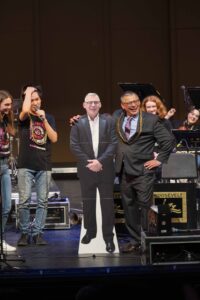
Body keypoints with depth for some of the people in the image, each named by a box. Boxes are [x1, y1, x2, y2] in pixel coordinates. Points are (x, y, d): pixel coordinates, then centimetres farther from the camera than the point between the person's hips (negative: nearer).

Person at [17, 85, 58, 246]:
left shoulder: (48, 118, 11)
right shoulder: (24, 116, 3)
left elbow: (54, 138, -1)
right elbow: (25, 110, -23)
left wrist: (44, 119, -8)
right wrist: (28, 91, -8)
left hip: (44, 166, 2)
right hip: (26, 165, -2)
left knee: (43, 201, 1)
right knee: (24, 201, -5)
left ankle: (38, 233, 7)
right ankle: (25, 232, 6)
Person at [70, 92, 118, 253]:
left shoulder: (109, 120, 0)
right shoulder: (78, 122, 0)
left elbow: (114, 143, -6)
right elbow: (74, 145, -4)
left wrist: (100, 161, -16)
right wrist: (88, 162, -13)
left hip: (105, 169, -1)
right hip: (86, 169, 1)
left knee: (107, 203, 2)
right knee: (88, 202, 12)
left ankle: (108, 236, 9)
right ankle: (90, 231, 28)